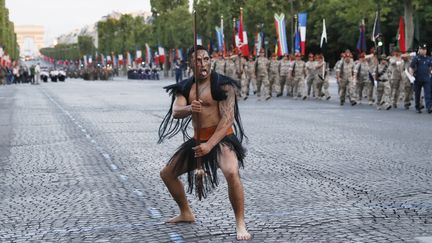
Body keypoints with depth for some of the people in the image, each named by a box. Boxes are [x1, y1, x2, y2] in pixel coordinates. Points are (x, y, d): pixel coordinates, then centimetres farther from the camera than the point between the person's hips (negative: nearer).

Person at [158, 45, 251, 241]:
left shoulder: (223, 85, -13)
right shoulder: (185, 87, 5)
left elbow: (228, 119, -20)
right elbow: (175, 112, -10)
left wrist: (210, 144, -30)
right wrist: (189, 109, -34)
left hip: (222, 138, -7)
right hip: (198, 139, 7)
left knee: (231, 173, -35)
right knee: (167, 174, 14)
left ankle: (240, 224, -21)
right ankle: (186, 213, 34)